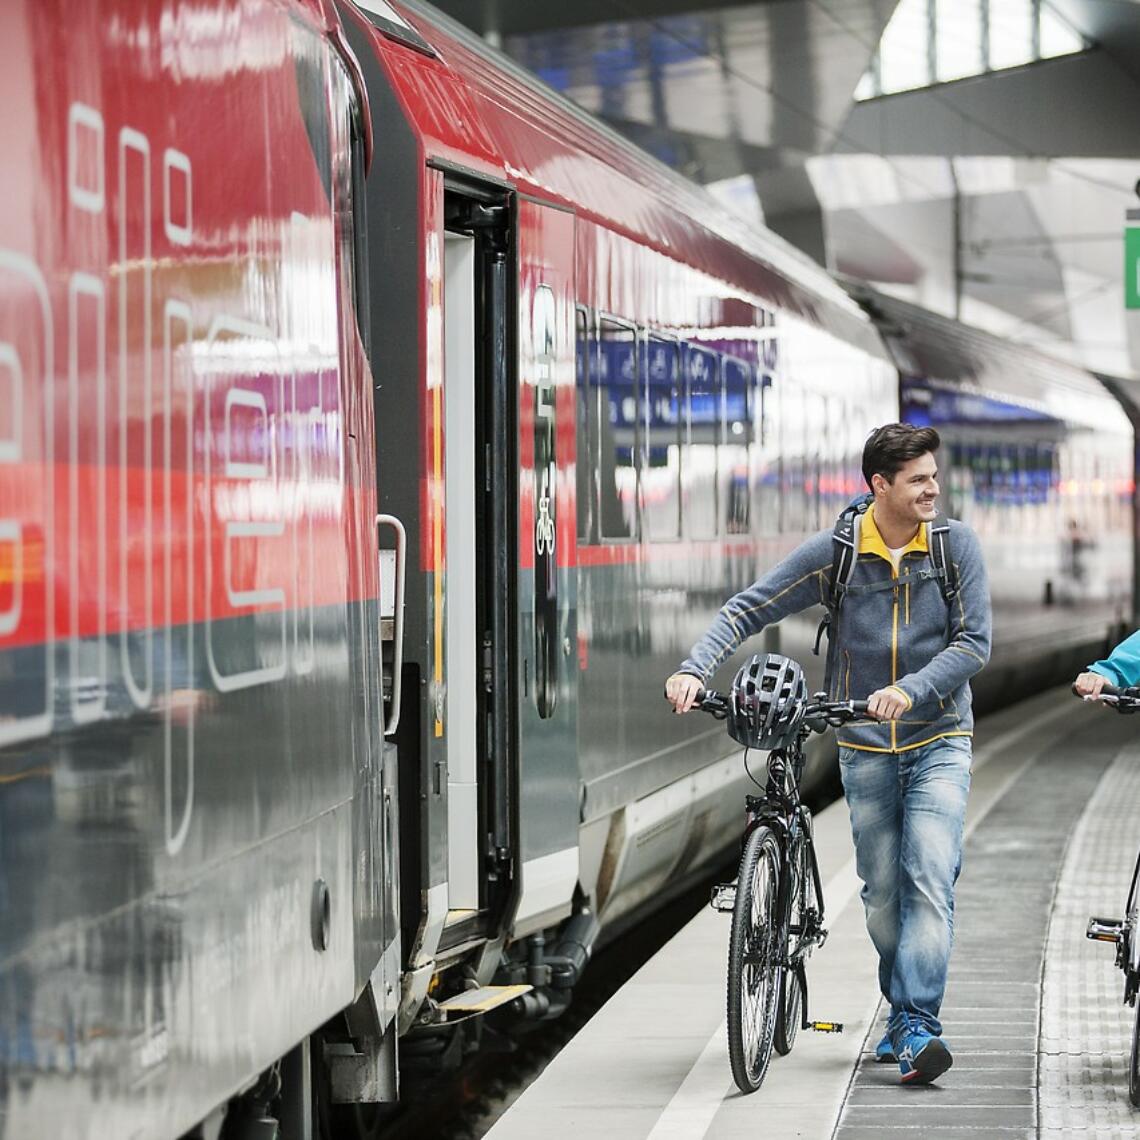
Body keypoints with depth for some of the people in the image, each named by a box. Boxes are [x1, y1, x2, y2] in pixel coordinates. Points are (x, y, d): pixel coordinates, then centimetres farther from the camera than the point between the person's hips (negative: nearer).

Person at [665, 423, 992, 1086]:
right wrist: (695, 670, -19)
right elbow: (749, 610, -4)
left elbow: (975, 641, -7)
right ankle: (903, 1011, 23)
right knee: (881, 893, 6)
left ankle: (916, 1028, -19)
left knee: (930, 880, -15)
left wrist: (911, 690, -23)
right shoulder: (835, 552, -5)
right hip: (865, 746, 1)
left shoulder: (956, 545, -4)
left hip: (938, 740, -1)